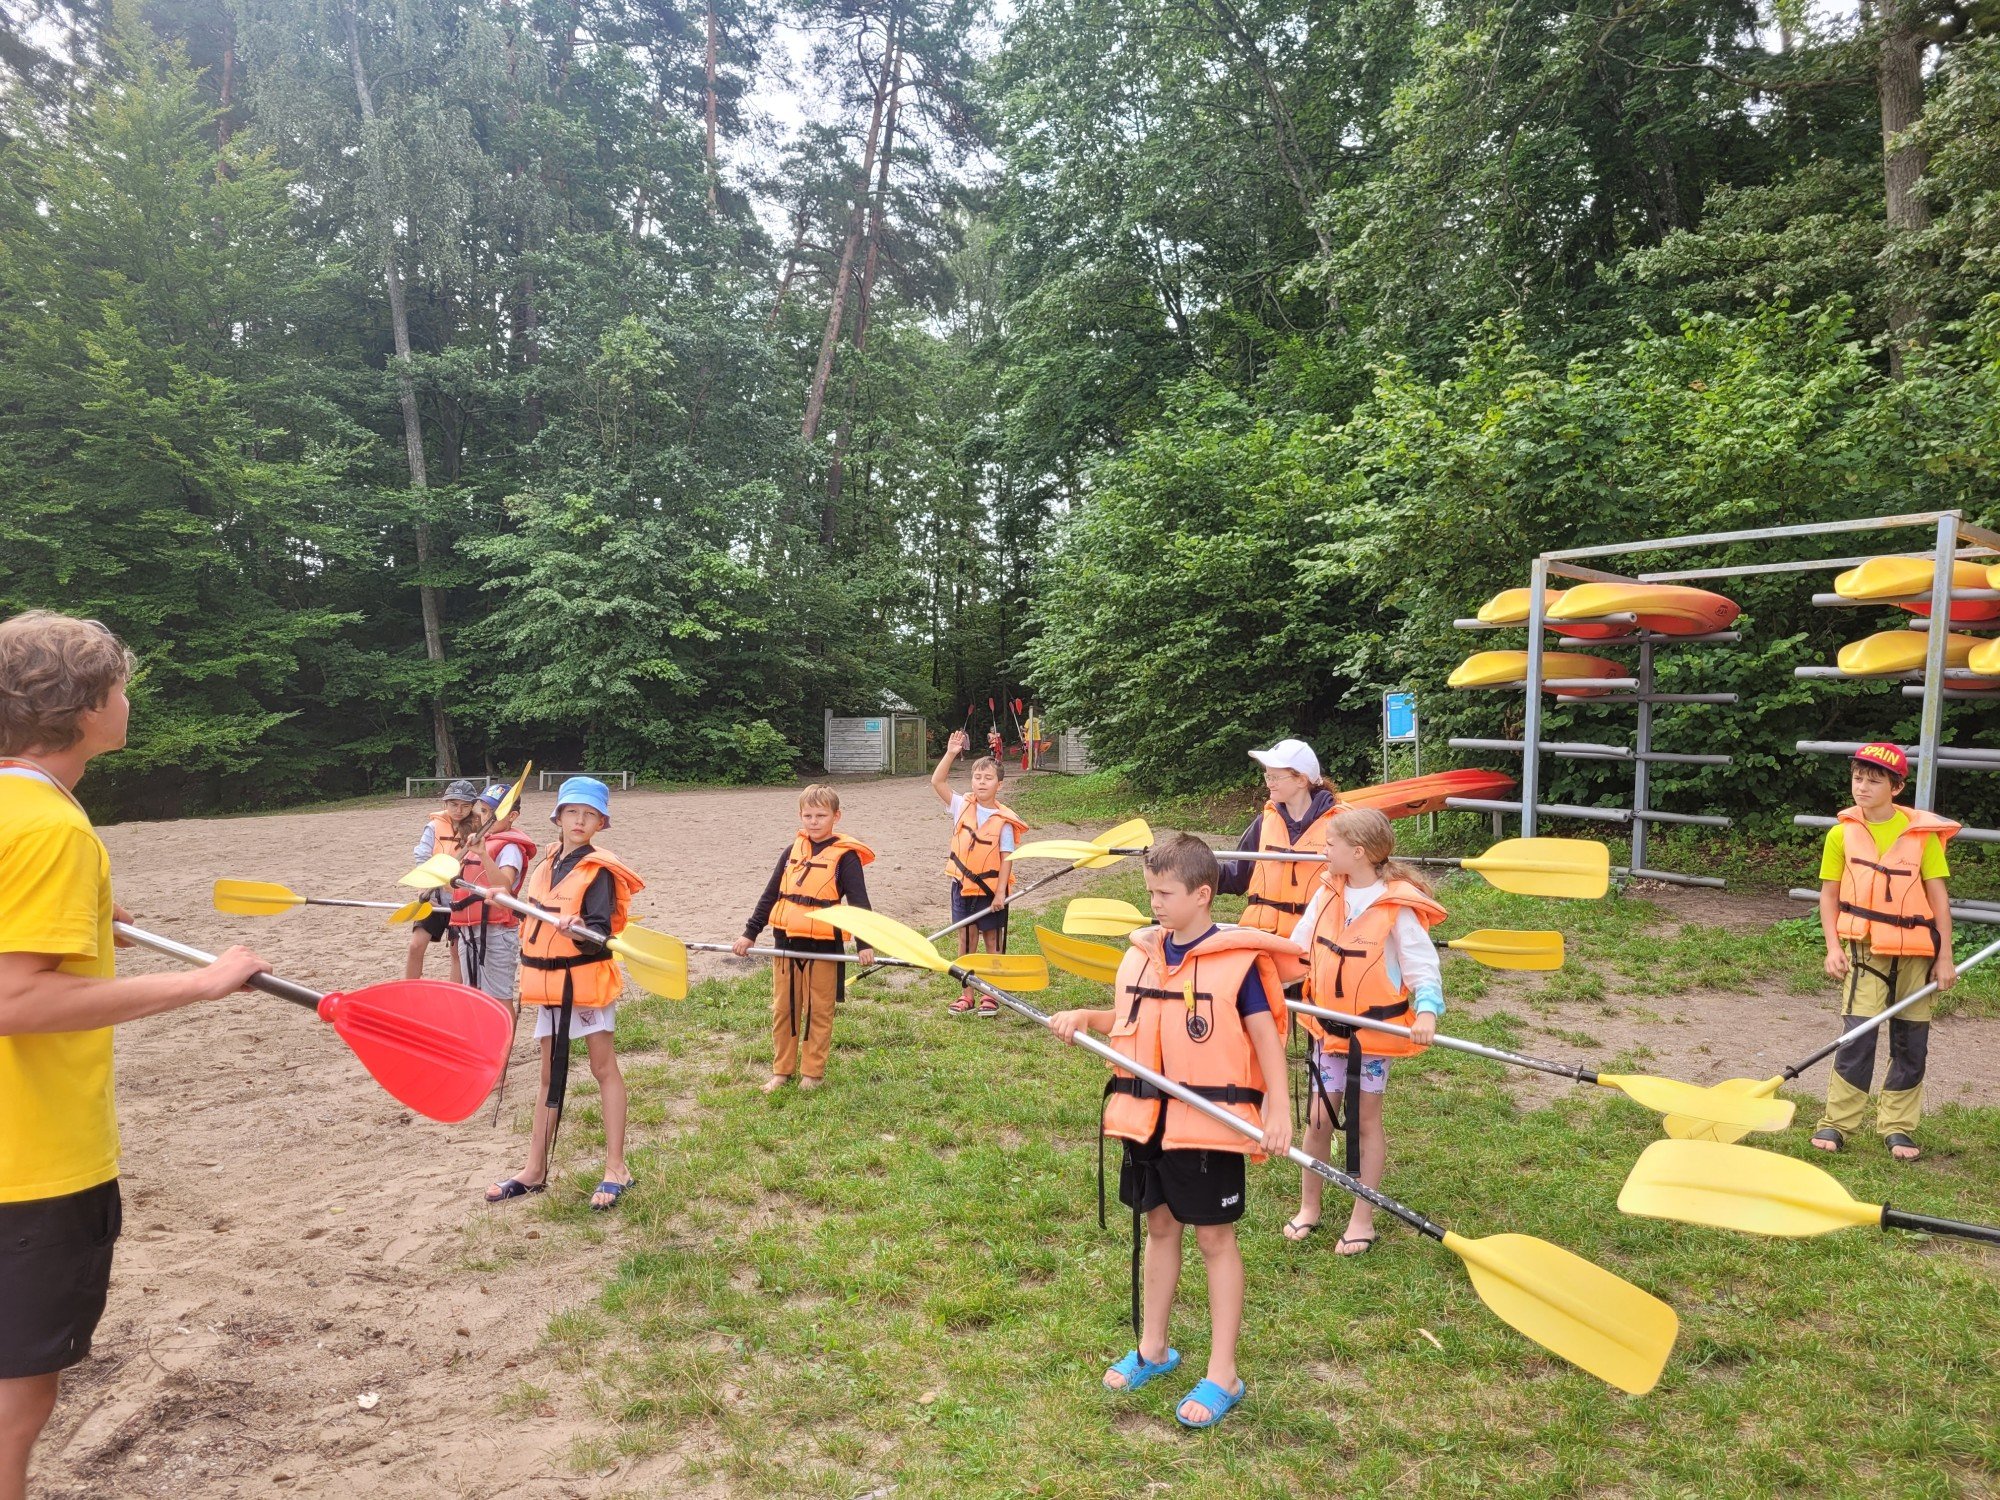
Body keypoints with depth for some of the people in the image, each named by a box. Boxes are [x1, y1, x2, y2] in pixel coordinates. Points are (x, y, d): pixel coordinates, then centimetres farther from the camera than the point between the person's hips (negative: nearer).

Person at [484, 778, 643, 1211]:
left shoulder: (599, 870, -12)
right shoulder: (546, 861, 8)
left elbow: (601, 931, -23)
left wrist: (580, 930, -40)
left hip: (586, 976, -7)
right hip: (548, 979, 7)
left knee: (604, 1068, 0)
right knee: (550, 1074, 14)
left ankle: (615, 1168, 7)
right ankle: (535, 1170, 23)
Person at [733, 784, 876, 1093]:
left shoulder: (846, 856, -7)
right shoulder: (792, 851, 8)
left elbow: (859, 901, -10)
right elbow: (770, 895, 14)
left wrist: (865, 944, -19)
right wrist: (749, 934, 12)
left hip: (824, 946, -5)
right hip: (787, 942, 5)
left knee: (819, 1011, 6)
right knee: (783, 1009, 11)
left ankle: (813, 1072, 18)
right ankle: (782, 1069, 23)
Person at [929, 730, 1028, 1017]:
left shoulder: (1004, 820, -11)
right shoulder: (962, 806, -1)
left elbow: (1006, 857, -10)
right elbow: (937, 782, -7)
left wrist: (1000, 892, -15)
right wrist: (951, 753, -16)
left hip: (990, 889, -3)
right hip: (962, 886, 3)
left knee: (992, 940, 9)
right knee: (966, 939, 10)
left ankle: (991, 994, 19)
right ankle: (966, 995, 20)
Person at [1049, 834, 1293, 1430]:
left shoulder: (1237, 960, -12)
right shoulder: (1142, 952, 5)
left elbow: (1266, 1035, -11)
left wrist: (1278, 1108, -20)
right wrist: (1084, 1018, -2)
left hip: (1208, 1121, -6)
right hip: (1146, 1118, 6)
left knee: (1215, 1239, 6)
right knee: (1158, 1227, 18)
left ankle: (1222, 1375, 17)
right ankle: (1152, 1349, 34)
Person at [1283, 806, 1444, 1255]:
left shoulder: (1398, 907, -17)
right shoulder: (1327, 893, -1)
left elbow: (1422, 965, -16)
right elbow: (1298, 947, 10)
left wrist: (1426, 1012, -30)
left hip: (1376, 1028, -4)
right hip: (1328, 1024, 4)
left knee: (1366, 1120, 10)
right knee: (1319, 1118, 9)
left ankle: (1362, 1218, 23)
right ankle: (1308, 1206, 26)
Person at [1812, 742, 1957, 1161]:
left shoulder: (1922, 833, -3)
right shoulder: (1842, 833, -1)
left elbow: (1938, 896, 0)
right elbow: (1829, 894, 4)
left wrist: (1944, 957, -3)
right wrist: (1833, 948, -5)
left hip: (1916, 951, 1)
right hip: (1864, 947, -1)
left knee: (1912, 1043, 7)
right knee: (1857, 1036, -6)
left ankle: (1897, 1127, 19)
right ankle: (1836, 1123, 4)